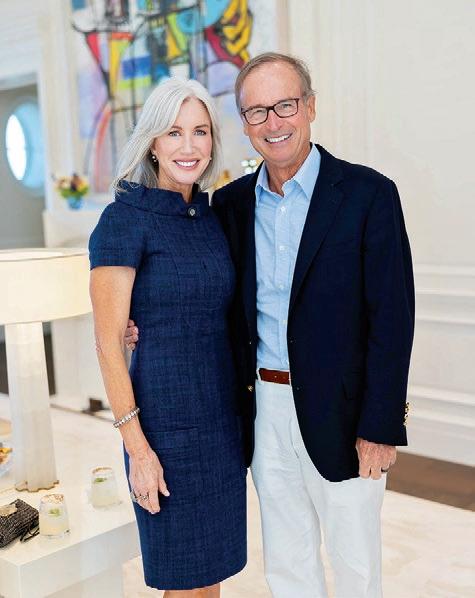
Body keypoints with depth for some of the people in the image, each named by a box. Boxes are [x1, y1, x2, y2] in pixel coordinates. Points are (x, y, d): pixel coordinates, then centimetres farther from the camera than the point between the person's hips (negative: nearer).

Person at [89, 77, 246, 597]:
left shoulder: (212, 216, 8)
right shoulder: (125, 218, -11)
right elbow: (108, 342, -13)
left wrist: (242, 411, 9)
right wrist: (137, 447, -16)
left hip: (222, 408, 6)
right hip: (166, 411, -6)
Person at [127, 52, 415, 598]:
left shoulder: (367, 193, -10)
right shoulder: (231, 203, 5)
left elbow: (392, 317, -11)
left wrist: (380, 427, -14)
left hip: (339, 414, -4)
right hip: (264, 408, 4)